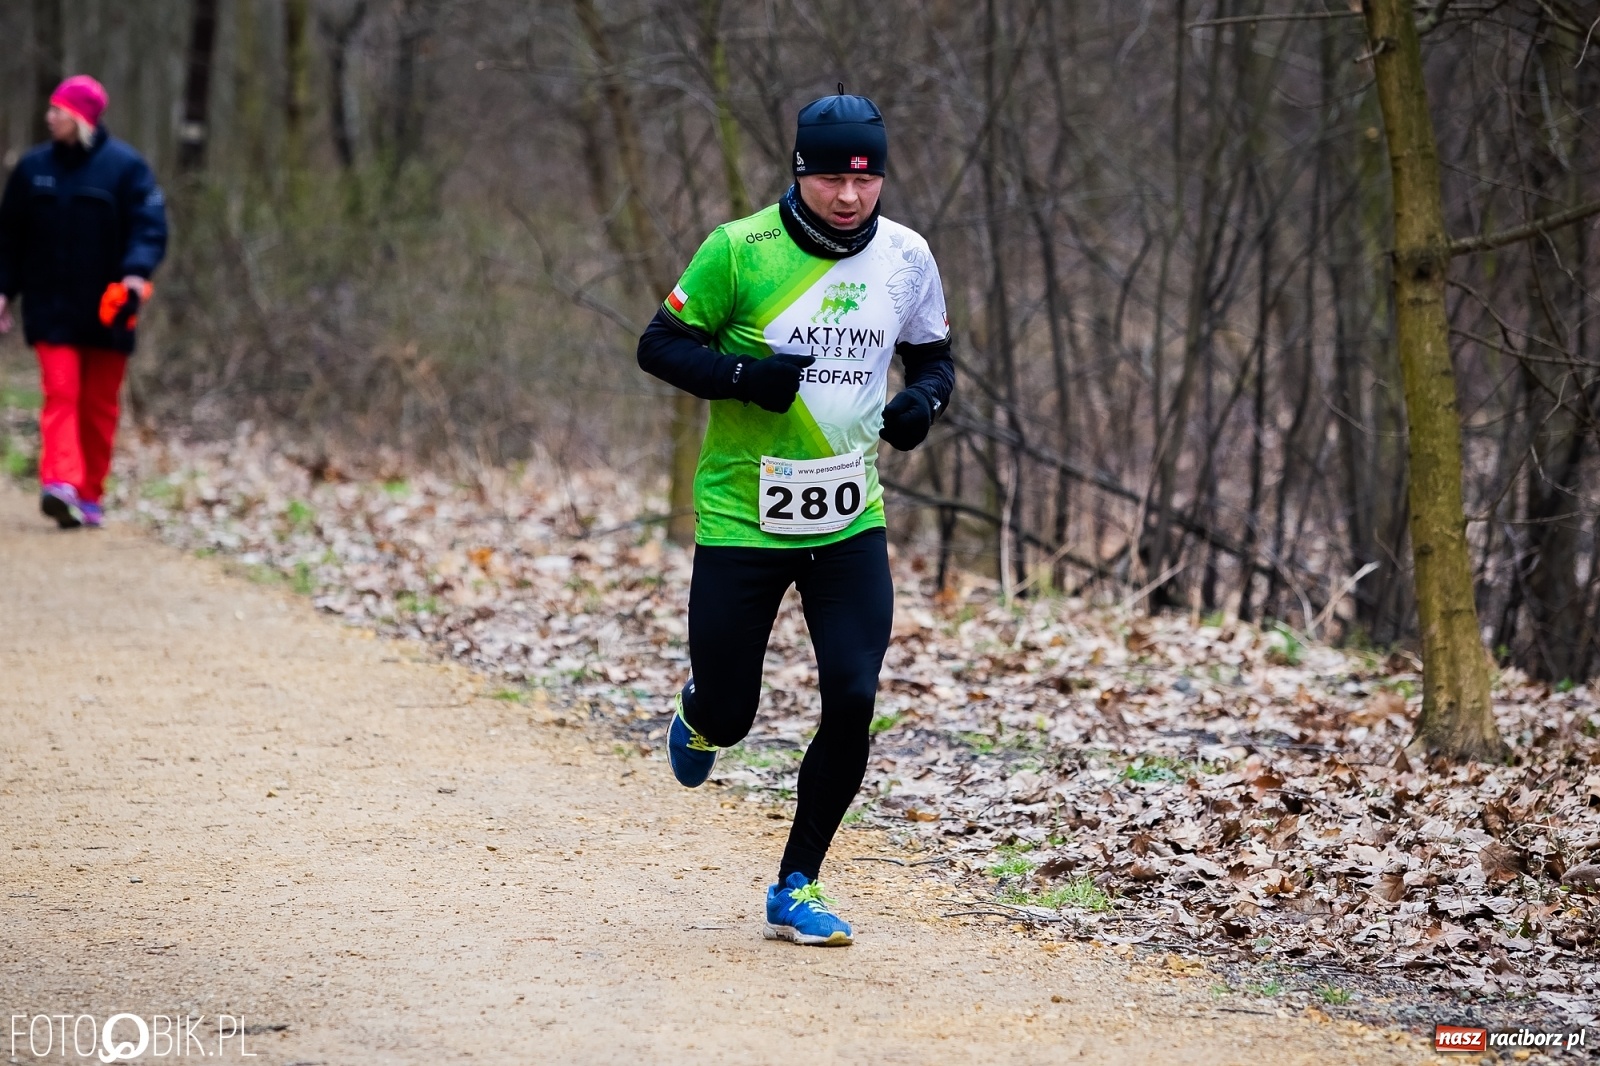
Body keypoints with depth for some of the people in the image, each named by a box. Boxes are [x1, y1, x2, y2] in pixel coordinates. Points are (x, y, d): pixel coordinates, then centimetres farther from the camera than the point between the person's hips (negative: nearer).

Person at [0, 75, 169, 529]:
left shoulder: (126, 167, -3)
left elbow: (150, 225, -10)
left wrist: (138, 271, -28)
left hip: (106, 309, -1)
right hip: (51, 308, 1)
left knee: (99, 406, 6)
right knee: (60, 393, -14)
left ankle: (90, 494, 15)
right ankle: (60, 483, -27)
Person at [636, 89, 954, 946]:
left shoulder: (905, 258, 0)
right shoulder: (740, 250, -11)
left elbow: (933, 358, 13)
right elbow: (659, 345, -5)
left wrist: (922, 400, -10)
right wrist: (744, 375, -23)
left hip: (850, 523, 3)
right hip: (741, 520, -3)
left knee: (852, 701, -9)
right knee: (727, 715, 4)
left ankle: (796, 889, 7)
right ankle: (698, 718, 45)